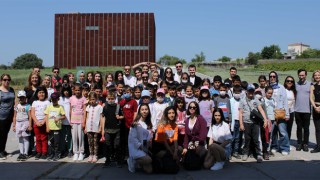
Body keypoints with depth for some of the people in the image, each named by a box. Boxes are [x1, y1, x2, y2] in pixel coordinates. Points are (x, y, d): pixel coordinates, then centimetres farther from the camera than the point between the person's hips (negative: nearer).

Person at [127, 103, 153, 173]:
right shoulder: (136, 123, -8)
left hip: (145, 149, 6)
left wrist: (151, 139, -7)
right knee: (148, 160, -30)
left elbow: (149, 137, 14)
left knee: (149, 170, -4)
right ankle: (132, 161, 0)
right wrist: (141, 146, -18)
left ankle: (136, 161, 21)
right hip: (136, 148, -6)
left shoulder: (148, 124, 12)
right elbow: (133, 138, -13)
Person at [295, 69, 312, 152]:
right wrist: (293, 105, 2)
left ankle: (305, 144, 16)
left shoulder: (310, 84, 0)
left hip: (306, 110, -2)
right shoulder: (295, 84, 7)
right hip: (297, 110, 2)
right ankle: (299, 143, 19)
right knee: (299, 128, 10)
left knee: (306, 128, 6)